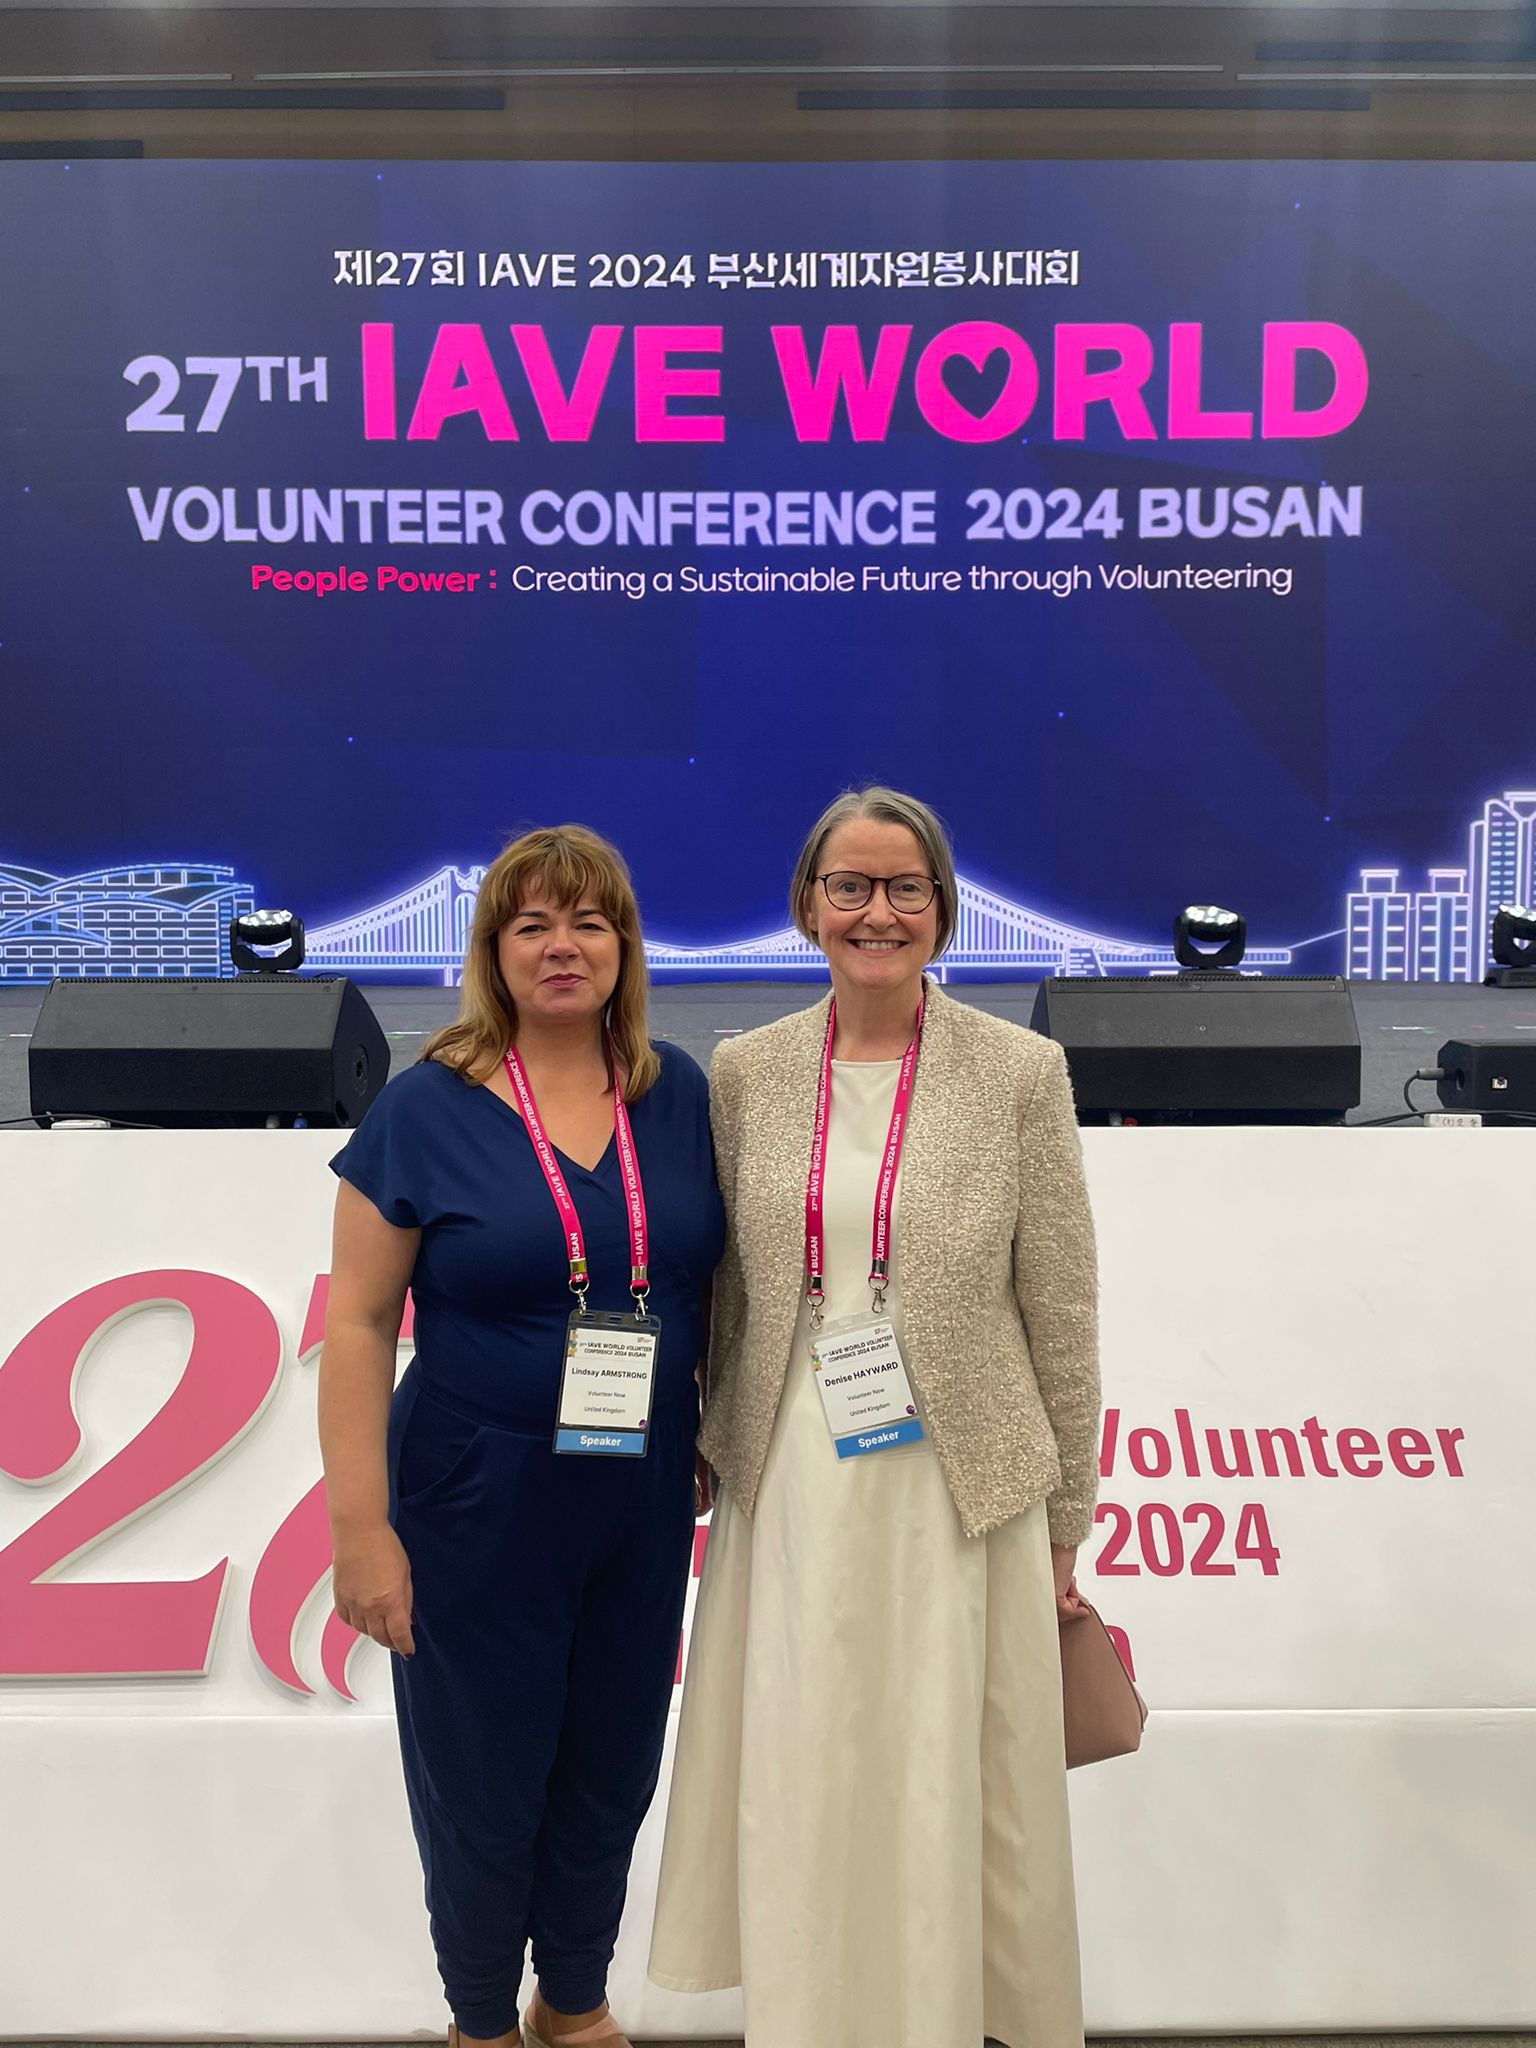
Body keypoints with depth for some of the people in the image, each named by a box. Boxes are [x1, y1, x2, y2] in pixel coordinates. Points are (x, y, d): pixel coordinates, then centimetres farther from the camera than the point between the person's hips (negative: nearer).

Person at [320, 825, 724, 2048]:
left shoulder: (678, 1095, 0)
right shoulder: (426, 1108, -10)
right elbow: (357, 1322, -10)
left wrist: (713, 1444, 6)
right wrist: (362, 1528, -13)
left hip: (644, 1505, 3)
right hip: (479, 1509, -3)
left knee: (611, 1774, 18)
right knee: (484, 1786, 12)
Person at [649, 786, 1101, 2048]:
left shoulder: (1022, 1073, -6)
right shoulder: (748, 1072, 2)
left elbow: (1062, 1312, -2)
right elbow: (726, 1292, 9)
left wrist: (1065, 1522, 0)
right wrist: (723, 1461, 11)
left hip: (958, 1487, -2)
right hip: (791, 1485, 3)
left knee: (945, 1789, 9)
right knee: (798, 1788, 14)